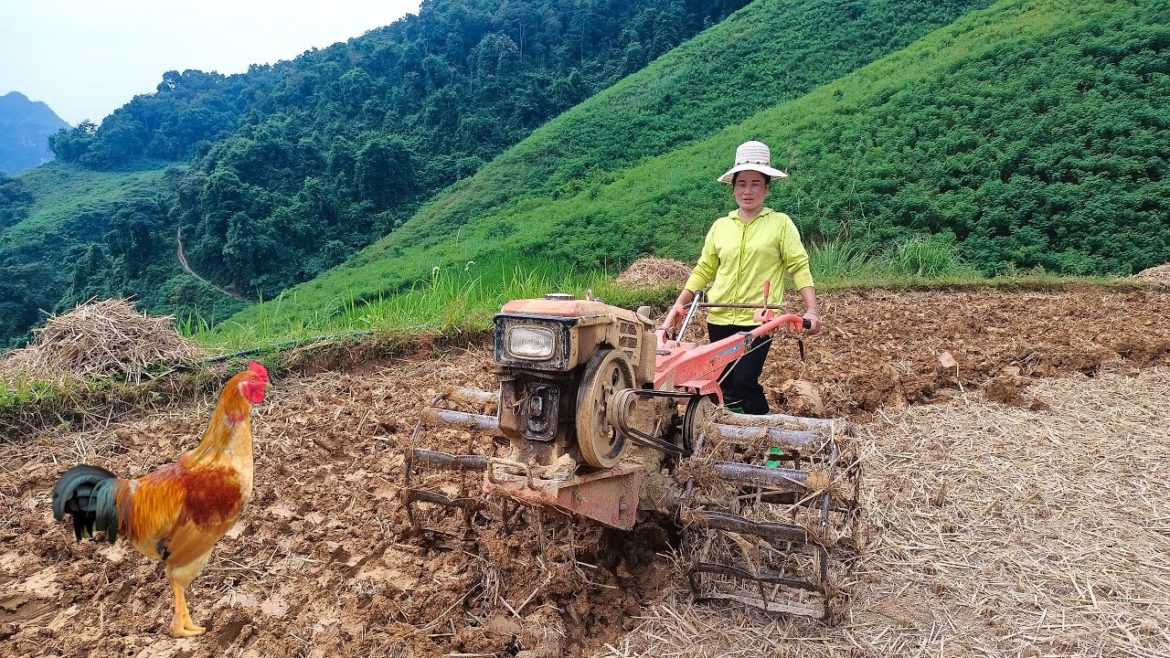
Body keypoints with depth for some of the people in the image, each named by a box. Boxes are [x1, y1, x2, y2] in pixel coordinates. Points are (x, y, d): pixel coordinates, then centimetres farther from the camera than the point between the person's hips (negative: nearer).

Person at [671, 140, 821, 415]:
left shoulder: (781, 223, 0)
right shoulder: (720, 226, 10)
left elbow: (799, 267, -5)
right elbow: (704, 270, 11)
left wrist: (812, 310, -15)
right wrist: (680, 303, 2)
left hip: (758, 320, -4)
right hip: (719, 319, 4)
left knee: (745, 382, -14)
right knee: (725, 384, 8)